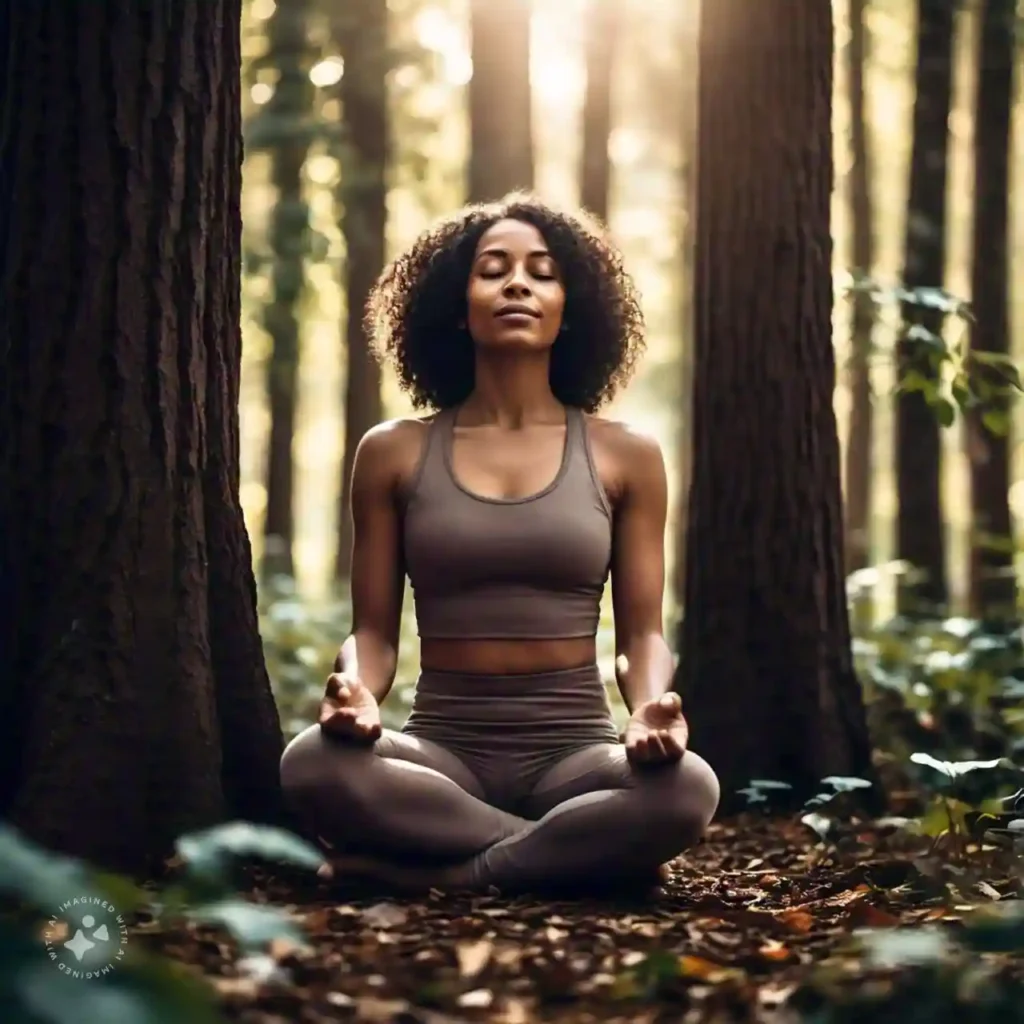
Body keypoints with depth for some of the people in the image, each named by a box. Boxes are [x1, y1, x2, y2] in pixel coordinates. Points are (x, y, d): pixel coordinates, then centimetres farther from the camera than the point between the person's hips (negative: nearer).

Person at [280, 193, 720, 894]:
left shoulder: (625, 456, 7)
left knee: (686, 786, -34)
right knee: (315, 763, -33)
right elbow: (374, 631, 7)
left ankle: (444, 874, -20)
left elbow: (641, 631, 5)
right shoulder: (395, 453, 7)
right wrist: (356, 691, -18)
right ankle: (573, 851, -21)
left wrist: (652, 710, -18)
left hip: (574, 748, 0)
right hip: (442, 745, 1)